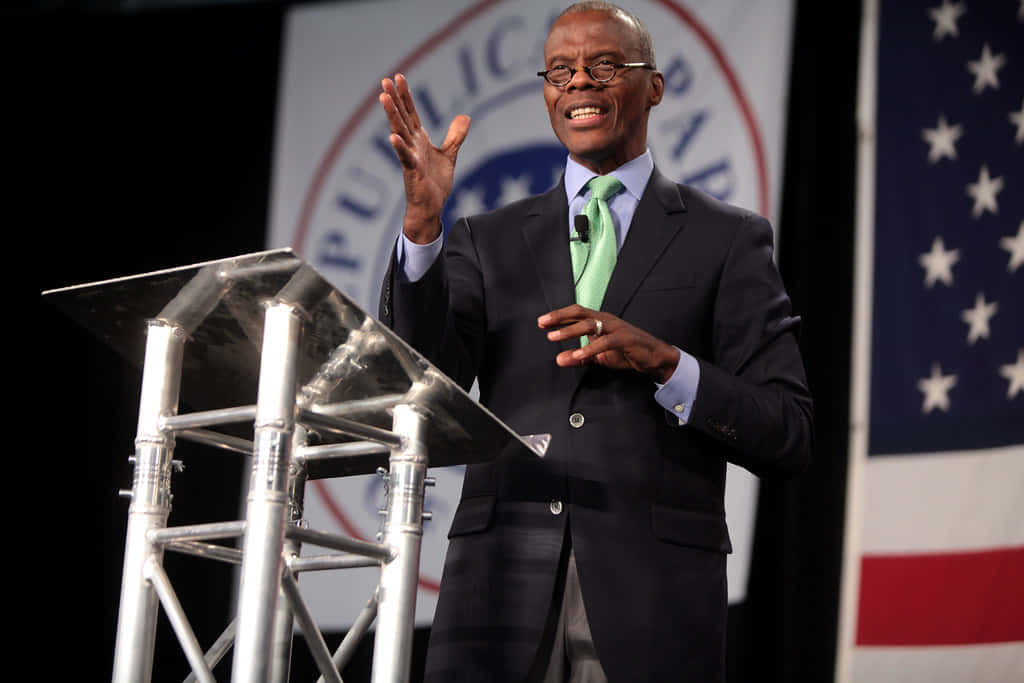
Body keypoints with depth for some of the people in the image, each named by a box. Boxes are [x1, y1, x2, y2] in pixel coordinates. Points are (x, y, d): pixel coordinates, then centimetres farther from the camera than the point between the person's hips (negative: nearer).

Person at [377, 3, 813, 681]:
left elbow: (788, 438, 2)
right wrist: (422, 225, -10)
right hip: (503, 589, 1)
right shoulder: (490, 240, 15)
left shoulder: (729, 240, 9)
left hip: (653, 600, -1)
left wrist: (661, 361, -13)